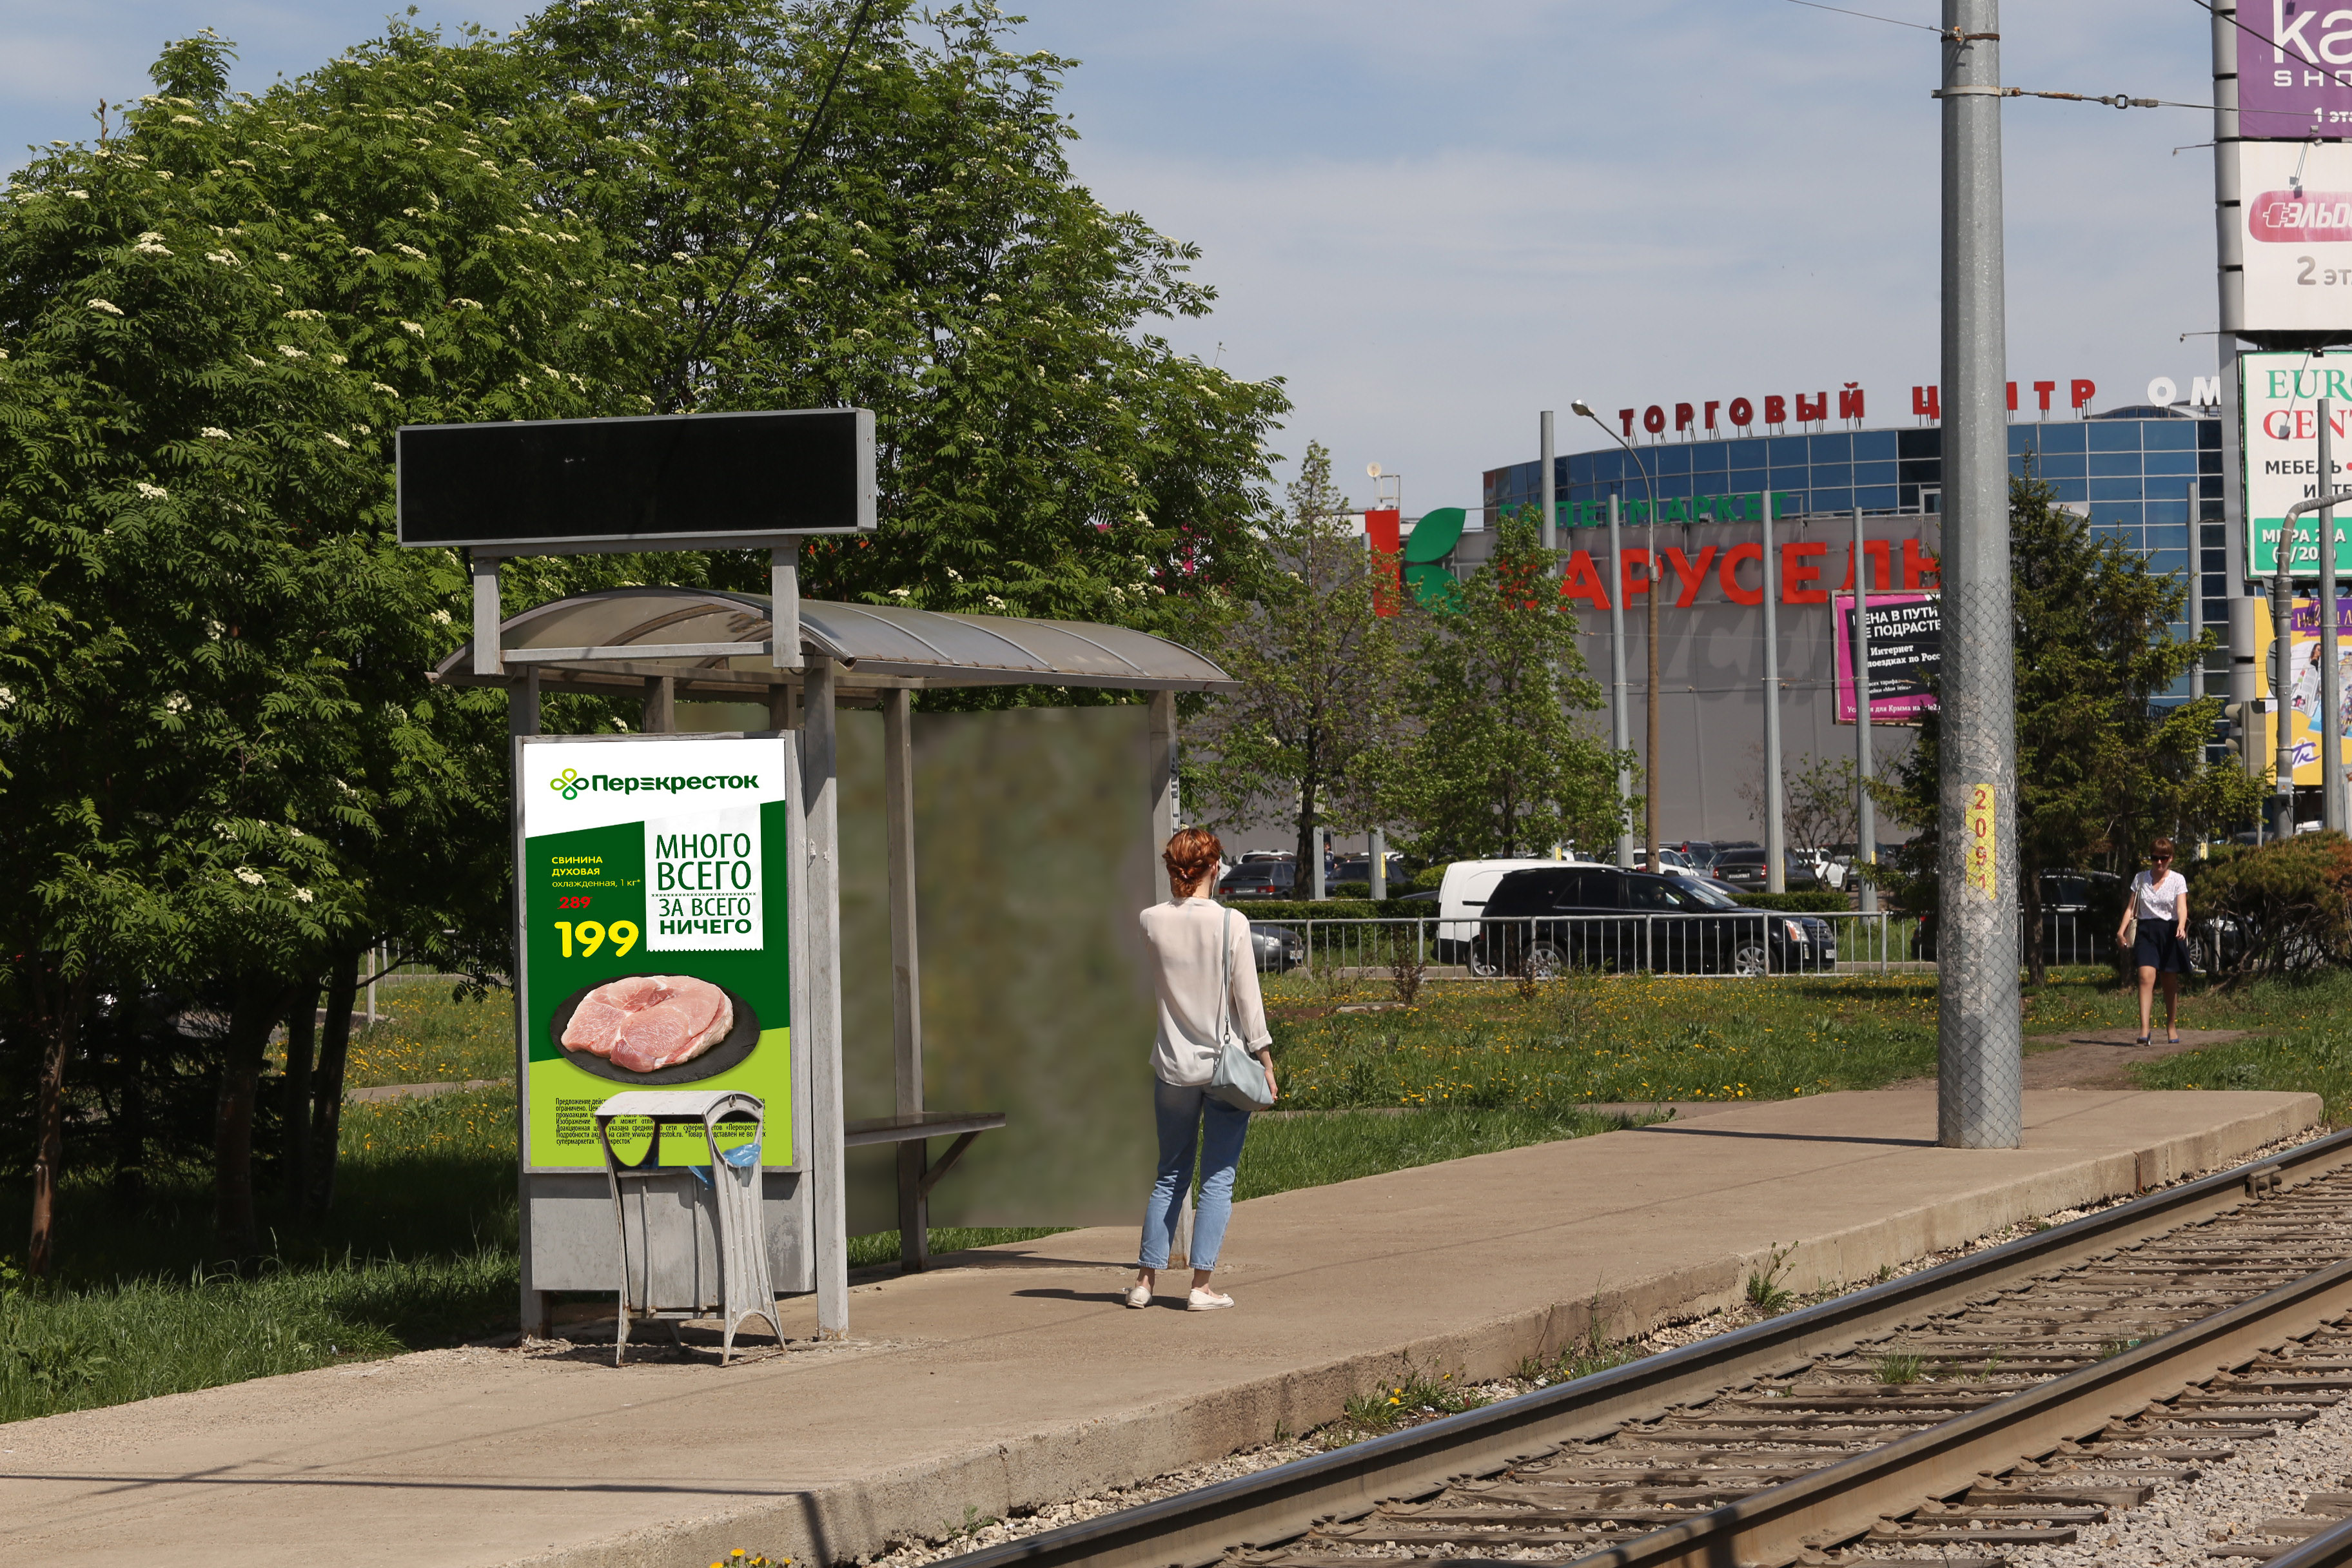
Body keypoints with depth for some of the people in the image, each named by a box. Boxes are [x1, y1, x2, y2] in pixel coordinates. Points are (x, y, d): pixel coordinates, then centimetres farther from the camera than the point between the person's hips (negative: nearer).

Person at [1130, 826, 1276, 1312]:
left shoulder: (1151, 922, -4)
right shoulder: (1231, 924, -10)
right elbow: (1247, 998, -7)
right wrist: (1264, 1060, 2)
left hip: (1172, 1066, 3)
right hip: (1226, 1065, -3)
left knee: (1171, 1174, 14)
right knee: (1218, 1177, 3)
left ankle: (1146, 1278, 12)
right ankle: (1201, 1283, -1)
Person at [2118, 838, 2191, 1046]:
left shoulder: (2177, 880, 2)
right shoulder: (2140, 879, 9)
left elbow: (2182, 907, -11)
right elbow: (2131, 907, 10)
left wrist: (2181, 926, -30)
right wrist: (2122, 930, -5)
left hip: (2170, 932, 0)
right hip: (2146, 930, 0)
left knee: (2171, 982, 8)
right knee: (2146, 976, -17)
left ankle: (2172, 1027, 26)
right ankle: (2144, 1029, -26)